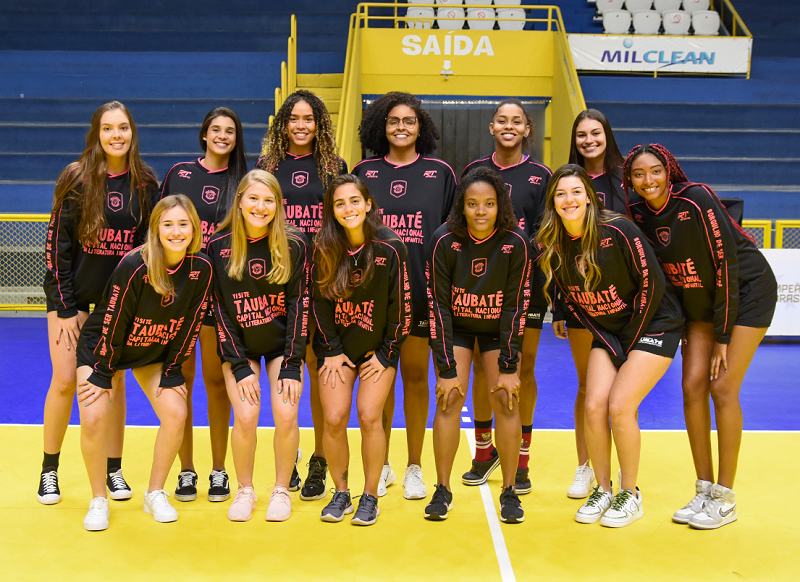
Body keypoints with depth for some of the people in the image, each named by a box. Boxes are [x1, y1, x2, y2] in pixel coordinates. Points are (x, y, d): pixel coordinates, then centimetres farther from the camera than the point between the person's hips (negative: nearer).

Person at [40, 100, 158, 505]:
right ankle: (49, 471, 15)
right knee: (64, 381, -3)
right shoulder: (76, 179, -9)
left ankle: (113, 470, 18)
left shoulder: (146, 183, -2)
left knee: (113, 380, 7)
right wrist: (65, 307, -11)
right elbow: (57, 243, -8)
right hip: (72, 292, -2)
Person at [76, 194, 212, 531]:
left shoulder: (201, 269, -17)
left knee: (176, 414, -11)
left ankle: (155, 494, 10)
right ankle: (98, 500, 5)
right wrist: (103, 374, -16)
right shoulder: (134, 266, -29)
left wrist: (173, 371, -5)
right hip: (101, 347, -3)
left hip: (155, 352, 4)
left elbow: (190, 323, -8)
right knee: (94, 418, -18)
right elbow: (113, 321, -22)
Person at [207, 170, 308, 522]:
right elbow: (220, 309, -8)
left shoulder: (293, 245, -11)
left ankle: (281, 489, 11)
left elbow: (298, 303, -9)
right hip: (239, 345, 0)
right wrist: (239, 367, -12)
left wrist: (291, 365, -13)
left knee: (286, 415, -12)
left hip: (282, 343, 0)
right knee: (245, 416, -13)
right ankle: (245, 490, 11)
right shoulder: (219, 246, -10)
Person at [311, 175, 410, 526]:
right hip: (337, 347, 2)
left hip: (378, 348, -2)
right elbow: (320, 302, 2)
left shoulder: (390, 248, -12)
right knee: (334, 418, -7)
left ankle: (370, 496, 5)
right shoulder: (325, 250, -5)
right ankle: (341, 492, 13)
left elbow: (400, 305, -8)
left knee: (369, 416, -12)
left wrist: (385, 353, -6)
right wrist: (331, 352, -2)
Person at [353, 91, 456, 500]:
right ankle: (381, 466, 19)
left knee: (415, 374, 5)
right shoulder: (364, 172, 8)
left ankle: (415, 467, 16)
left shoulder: (440, 173, 6)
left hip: (421, 289, -1)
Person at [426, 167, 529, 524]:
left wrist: (509, 368, -17)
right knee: (450, 397, -11)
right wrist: (446, 369, -20)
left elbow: (516, 306, -16)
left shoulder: (516, 243, -22)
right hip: (455, 327, 0)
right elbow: (438, 305, -18)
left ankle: (509, 492, 5)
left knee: (506, 400, -9)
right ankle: (443, 491, 1)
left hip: (499, 329, 0)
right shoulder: (445, 241, -23)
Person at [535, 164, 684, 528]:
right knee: (594, 406, -8)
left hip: (652, 324, -5)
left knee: (620, 406, -15)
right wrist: (609, 345, 0)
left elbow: (652, 283, -17)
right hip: (607, 333, 5)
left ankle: (630, 495, 3)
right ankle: (602, 490, 11)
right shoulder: (550, 246, -7)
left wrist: (631, 340, -12)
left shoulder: (617, 231, -23)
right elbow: (570, 299, 3)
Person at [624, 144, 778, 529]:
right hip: (700, 299, 6)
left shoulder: (696, 200, -25)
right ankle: (703, 491, 9)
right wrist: (681, 327, 2)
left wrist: (723, 336, -19)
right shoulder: (638, 211, -7)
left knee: (722, 388, -10)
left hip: (746, 291, -6)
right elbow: (656, 269, 4)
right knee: (693, 386, -2)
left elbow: (725, 265, -22)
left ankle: (724, 498, 1)